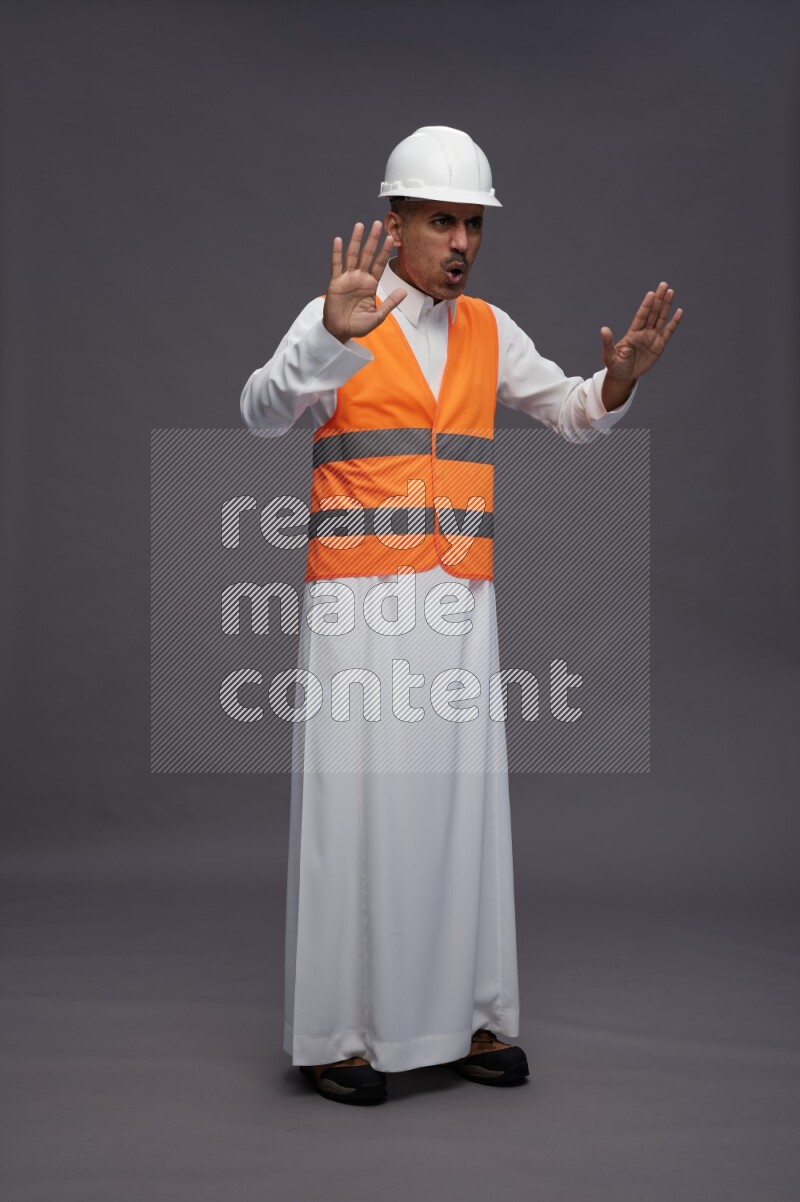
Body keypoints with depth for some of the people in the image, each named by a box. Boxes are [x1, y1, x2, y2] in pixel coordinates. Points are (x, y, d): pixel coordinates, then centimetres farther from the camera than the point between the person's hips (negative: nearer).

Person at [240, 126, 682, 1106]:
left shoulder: (488, 329, 14)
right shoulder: (336, 317, -2)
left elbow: (570, 416, 19)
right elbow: (262, 413, -16)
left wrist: (618, 378, -3)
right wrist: (336, 335, -34)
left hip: (461, 602, 5)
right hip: (359, 601, -5)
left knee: (463, 801, 7)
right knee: (355, 803, -3)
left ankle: (464, 1016, 18)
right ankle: (335, 1033, 7)